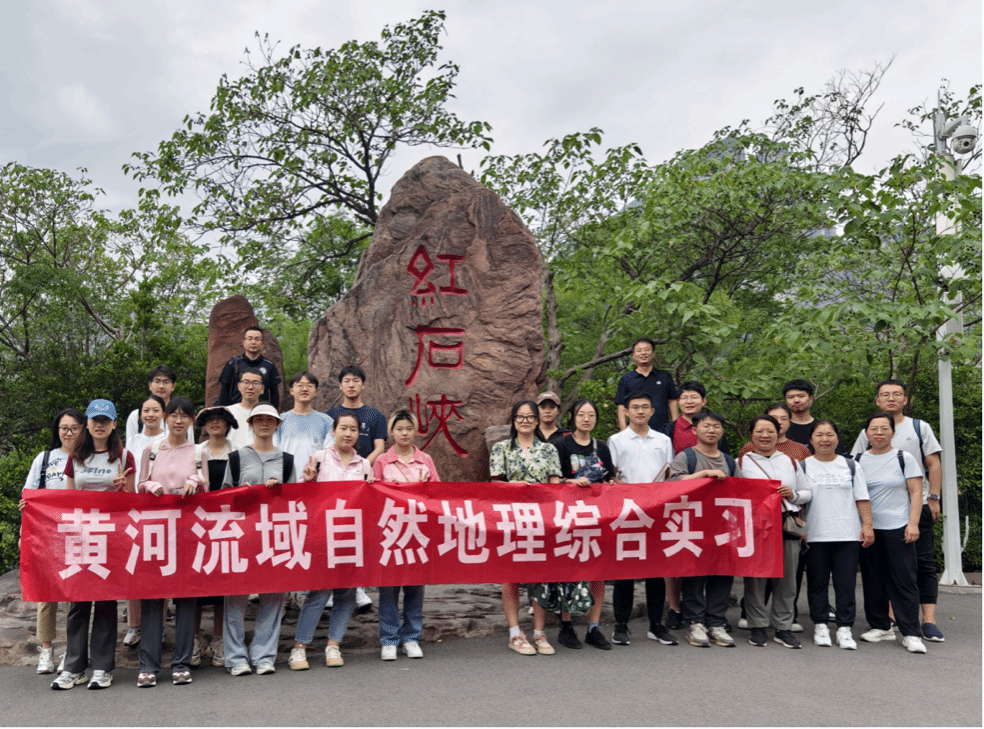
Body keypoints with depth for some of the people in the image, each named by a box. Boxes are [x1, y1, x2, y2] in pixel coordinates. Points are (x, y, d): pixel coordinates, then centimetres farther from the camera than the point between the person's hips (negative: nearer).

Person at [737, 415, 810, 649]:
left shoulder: (790, 461, 17)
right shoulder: (742, 462, 8)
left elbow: (808, 493, 19)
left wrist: (793, 495, -1)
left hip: (788, 525, 3)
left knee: (786, 579, 3)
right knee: (755, 578, -2)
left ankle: (784, 628, 14)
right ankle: (757, 627, 10)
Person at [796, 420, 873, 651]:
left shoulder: (850, 466, 10)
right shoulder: (804, 467, 6)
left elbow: (862, 498, 10)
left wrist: (867, 525, 1)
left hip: (847, 534, 1)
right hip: (815, 535, -1)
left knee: (846, 582, -1)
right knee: (817, 581, 4)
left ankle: (844, 628, 6)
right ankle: (820, 625, 15)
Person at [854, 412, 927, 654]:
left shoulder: (904, 458, 1)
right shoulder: (858, 461, 9)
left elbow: (916, 493, 0)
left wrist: (913, 524, -9)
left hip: (898, 529, -3)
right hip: (868, 529, 3)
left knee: (904, 581, -5)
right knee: (873, 581, 7)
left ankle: (911, 634, -1)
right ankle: (880, 627, 19)